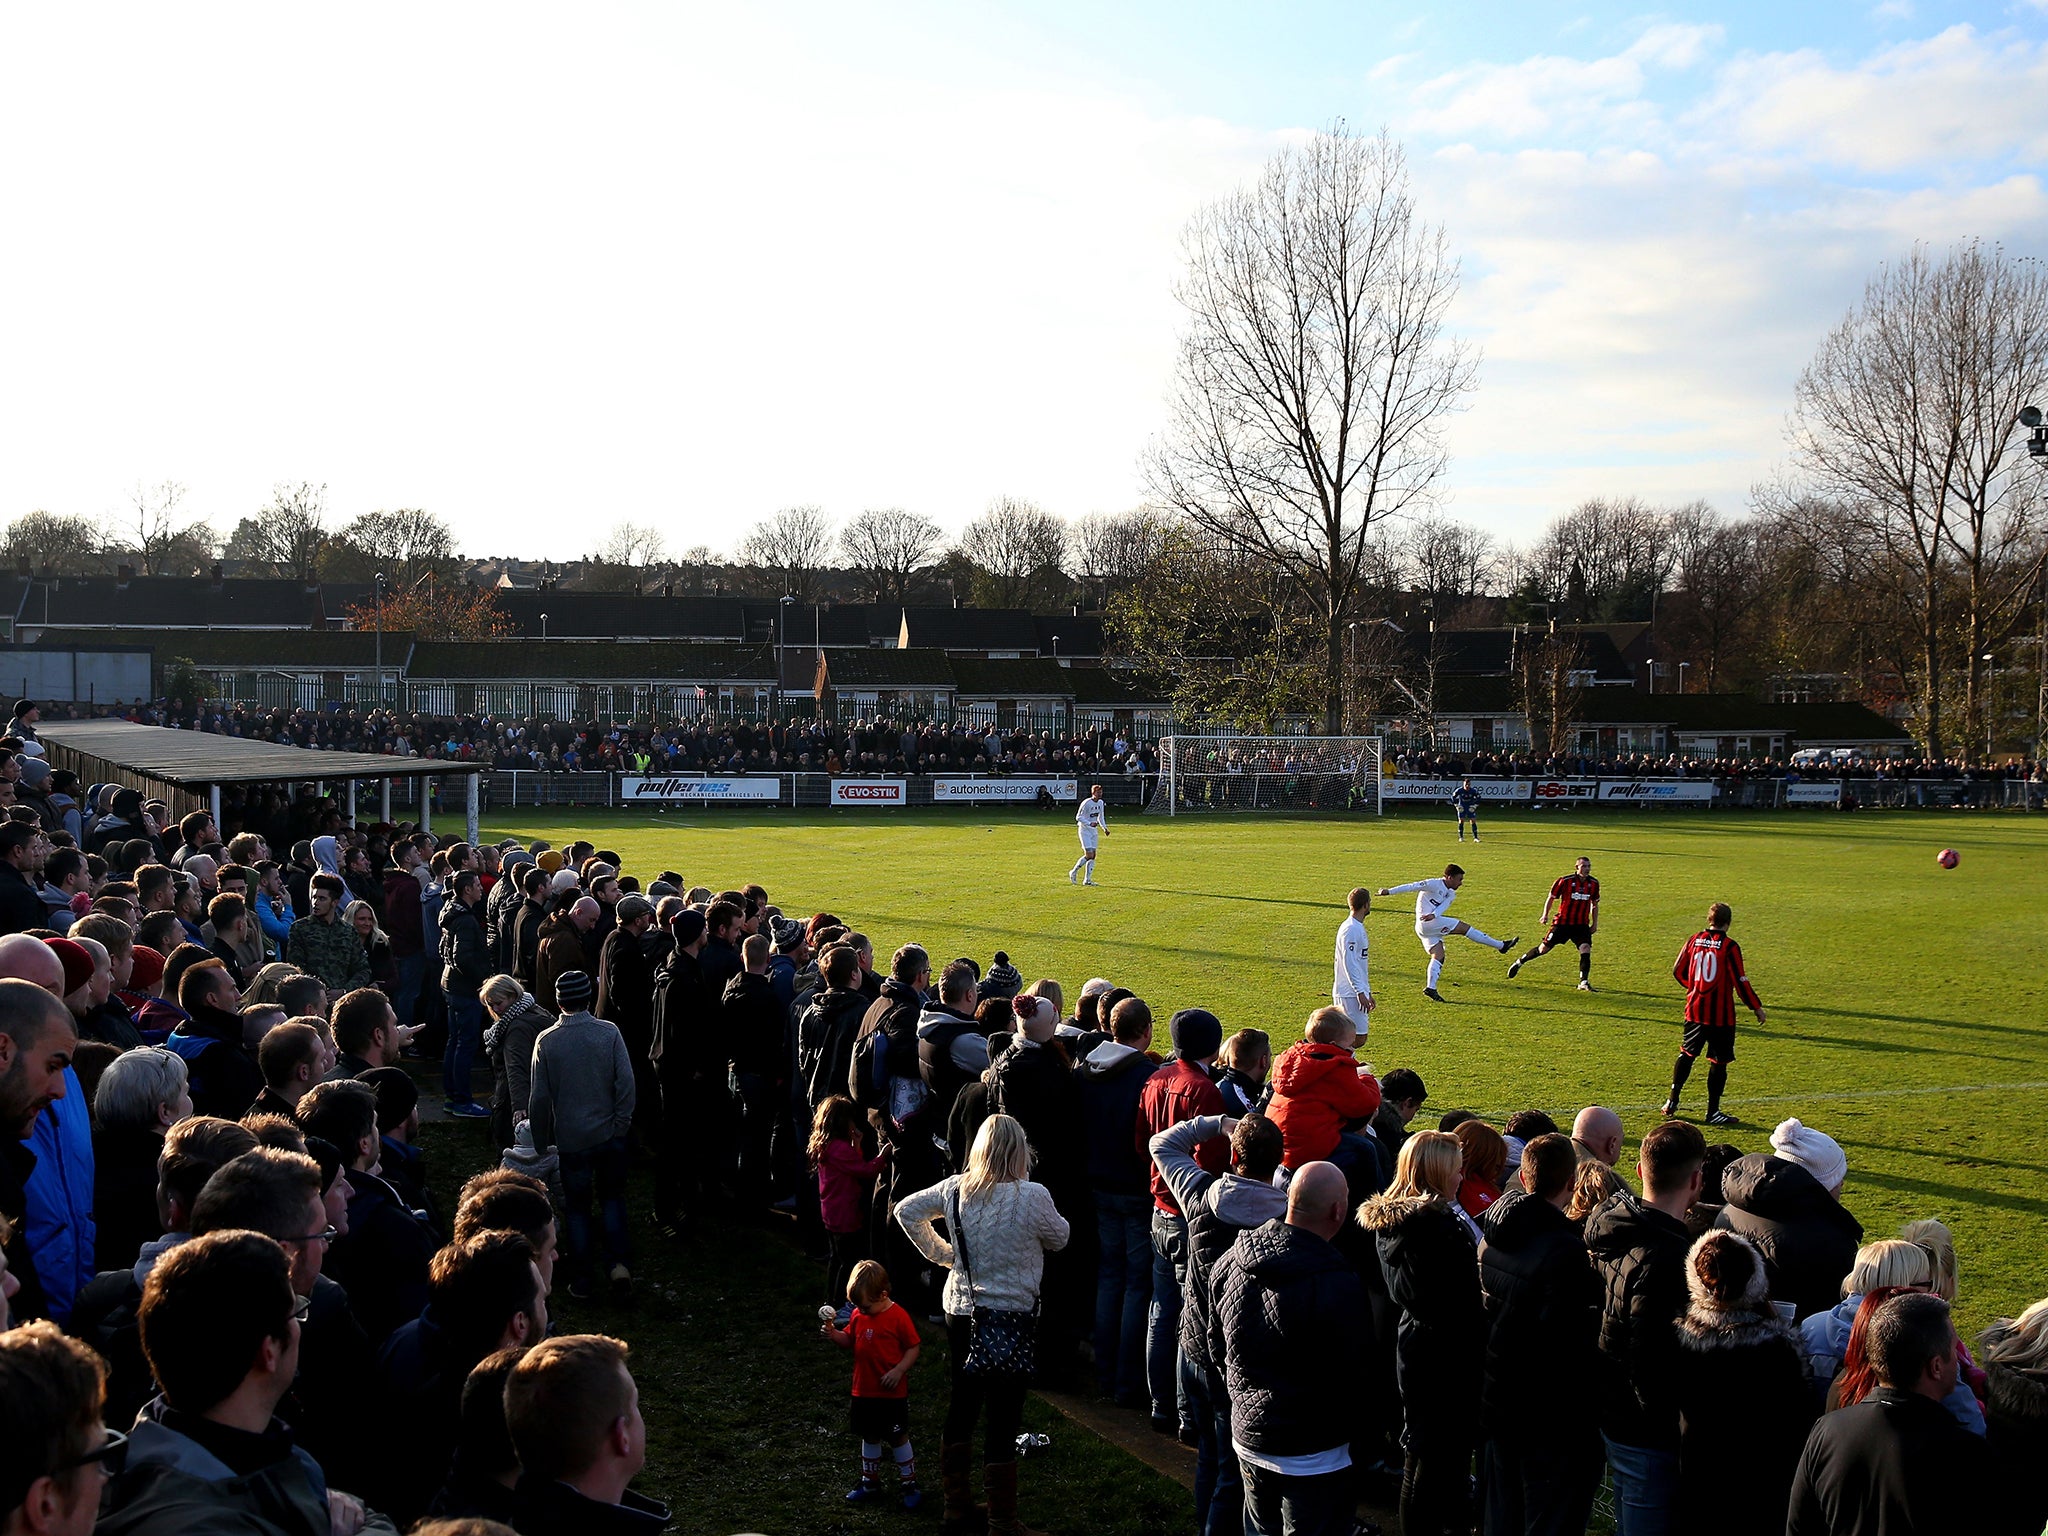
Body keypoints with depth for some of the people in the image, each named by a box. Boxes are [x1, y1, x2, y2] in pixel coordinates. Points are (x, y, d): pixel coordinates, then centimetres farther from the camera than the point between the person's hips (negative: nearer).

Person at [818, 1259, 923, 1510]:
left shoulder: (898, 1317, -16)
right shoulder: (859, 1316, 2)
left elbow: (914, 1347, -11)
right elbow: (849, 1340, 14)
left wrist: (898, 1371, -22)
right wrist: (833, 1333, -6)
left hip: (893, 1393, -6)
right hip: (864, 1392, 6)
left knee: (898, 1438, 4)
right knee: (869, 1437, 16)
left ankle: (909, 1486, 16)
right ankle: (870, 1484, 29)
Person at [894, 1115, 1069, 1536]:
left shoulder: (954, 1189, -2)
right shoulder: (1032, 1196, -16)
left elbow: (906, 1210, 12)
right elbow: (1060, 1239, 1)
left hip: (959, 1313, 6)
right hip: (1010, 1317, -6)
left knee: (961, 1408, 18)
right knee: (1003, 1421, 1)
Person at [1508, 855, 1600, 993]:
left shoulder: (1594, 883, 1)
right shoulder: (1564, 881, -12)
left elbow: (1595, 904, 15)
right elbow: (1551, 898, 0)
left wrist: (1595, 924, 12)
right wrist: (1545, 915, -10)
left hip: (1582, 925, 3)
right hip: (1562, 923, -3)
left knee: (1586, 950, -17)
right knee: (1544, 949, 3)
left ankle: (1584, 982, -12)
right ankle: (1520, 963, 25)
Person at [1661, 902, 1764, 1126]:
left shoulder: (1694, 940, 2)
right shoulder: (1729, 946, -13)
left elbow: (1678, 972, 10)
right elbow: (1740, 982, -12)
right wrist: (1756, 1007, -1)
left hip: (1695, 1009, 5)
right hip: (1720, 1014, -5)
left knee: (1686, 1055, 19)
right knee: (1719, 1062, 3)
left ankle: (1672, 1102, 23)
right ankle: (1713, 1112, 6)